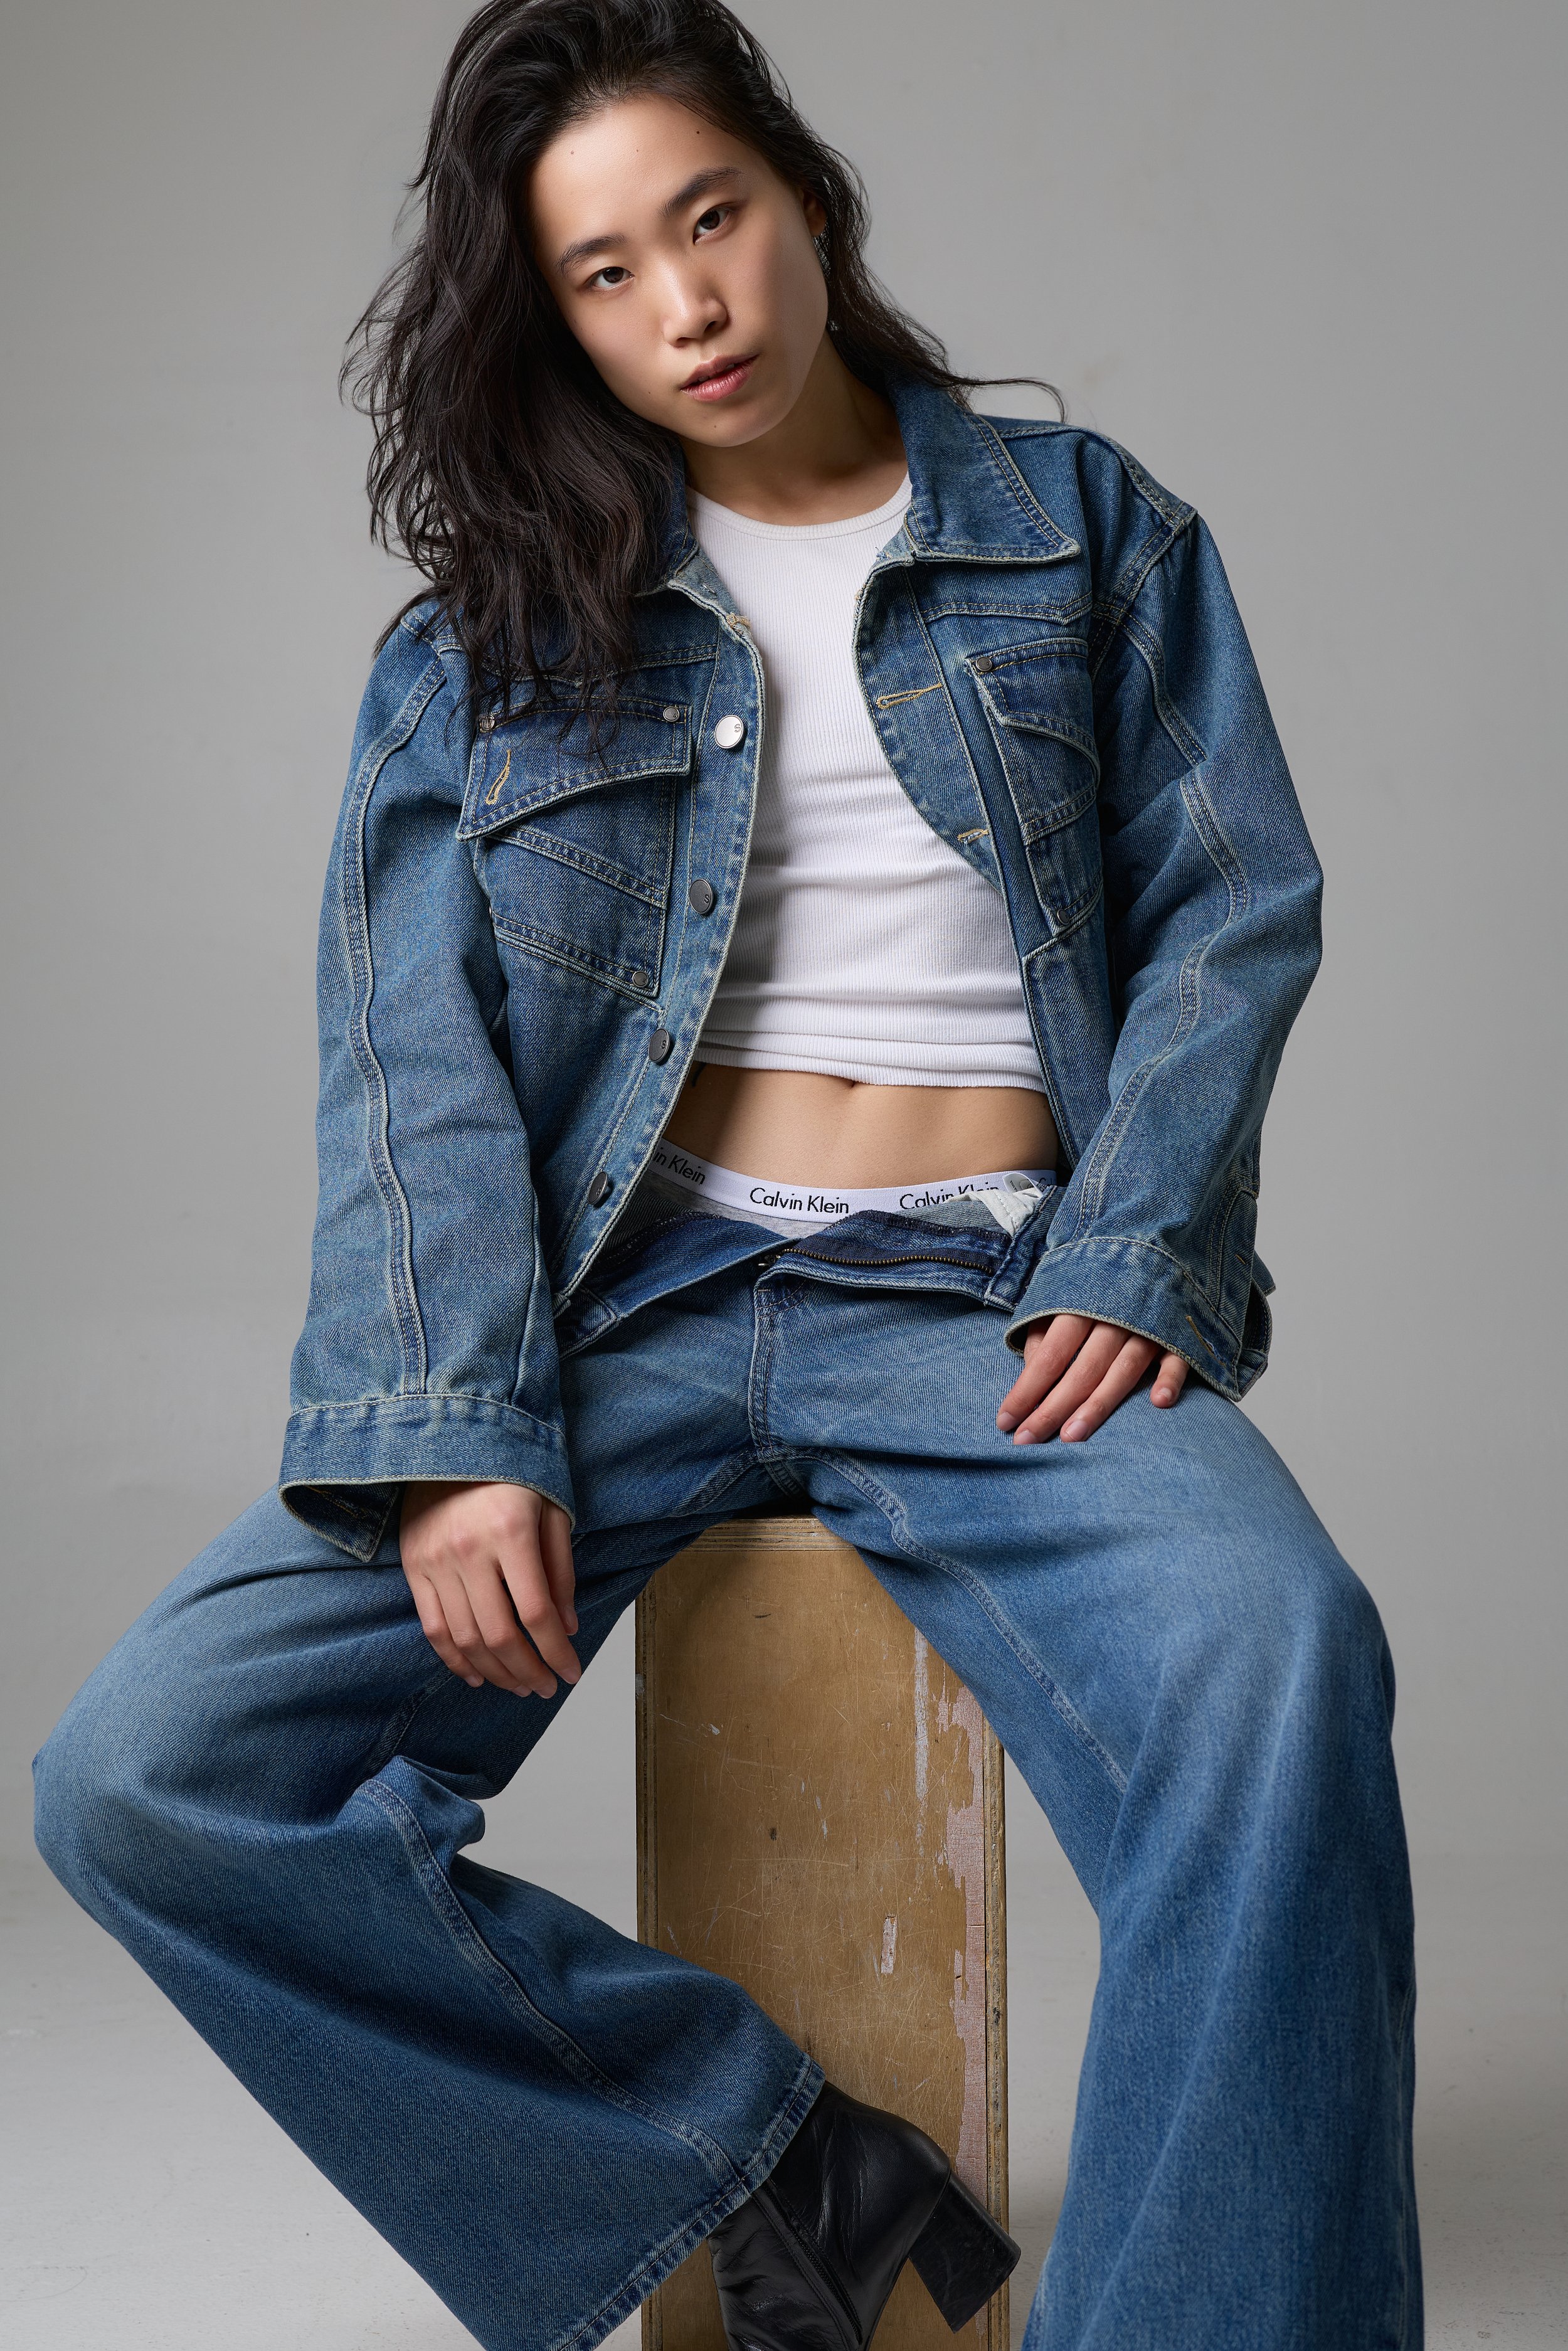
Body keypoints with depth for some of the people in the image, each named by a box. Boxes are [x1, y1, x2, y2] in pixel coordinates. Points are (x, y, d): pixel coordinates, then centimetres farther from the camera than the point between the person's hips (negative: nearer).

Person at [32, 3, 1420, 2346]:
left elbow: (1234, 907, 7)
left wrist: (1133, 1269, -11)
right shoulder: (495, 617, 13)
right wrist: (459, 1437, -12)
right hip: (623, 1294, 2)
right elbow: (415, 1050, 3)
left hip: (992, 1299, -1)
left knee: (1281, 1681, -35)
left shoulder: (1085, 528, 14)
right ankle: (783, 2161, -11)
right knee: (144, 1782, -19)